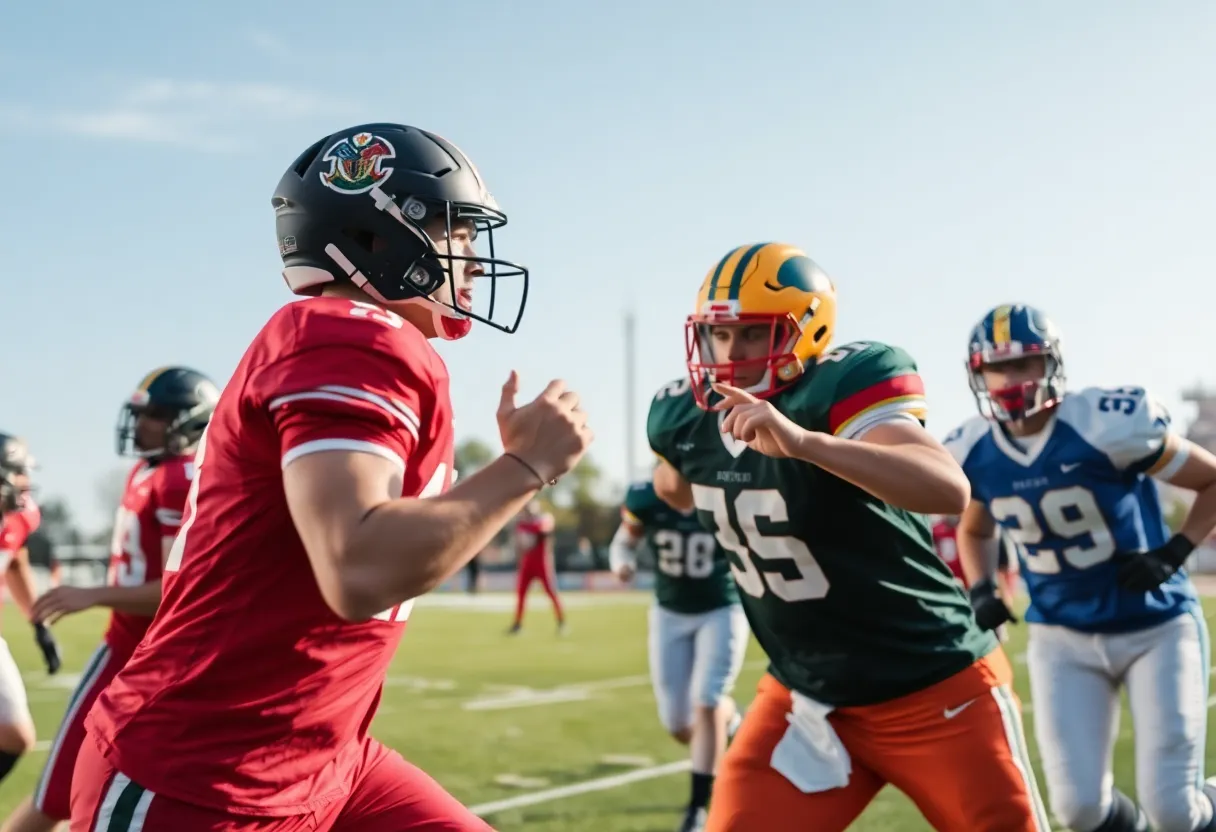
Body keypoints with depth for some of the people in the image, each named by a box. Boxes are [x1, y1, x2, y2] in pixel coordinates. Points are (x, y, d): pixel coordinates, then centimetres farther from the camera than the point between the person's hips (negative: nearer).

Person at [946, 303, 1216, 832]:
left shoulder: (1108, 425, -22)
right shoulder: (972, 453, -7)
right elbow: (973, 530, 16)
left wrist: (1173, 554, -17)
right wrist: (981, 592, 0)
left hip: (1155, 627, -3)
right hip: (1062, 637, 4)